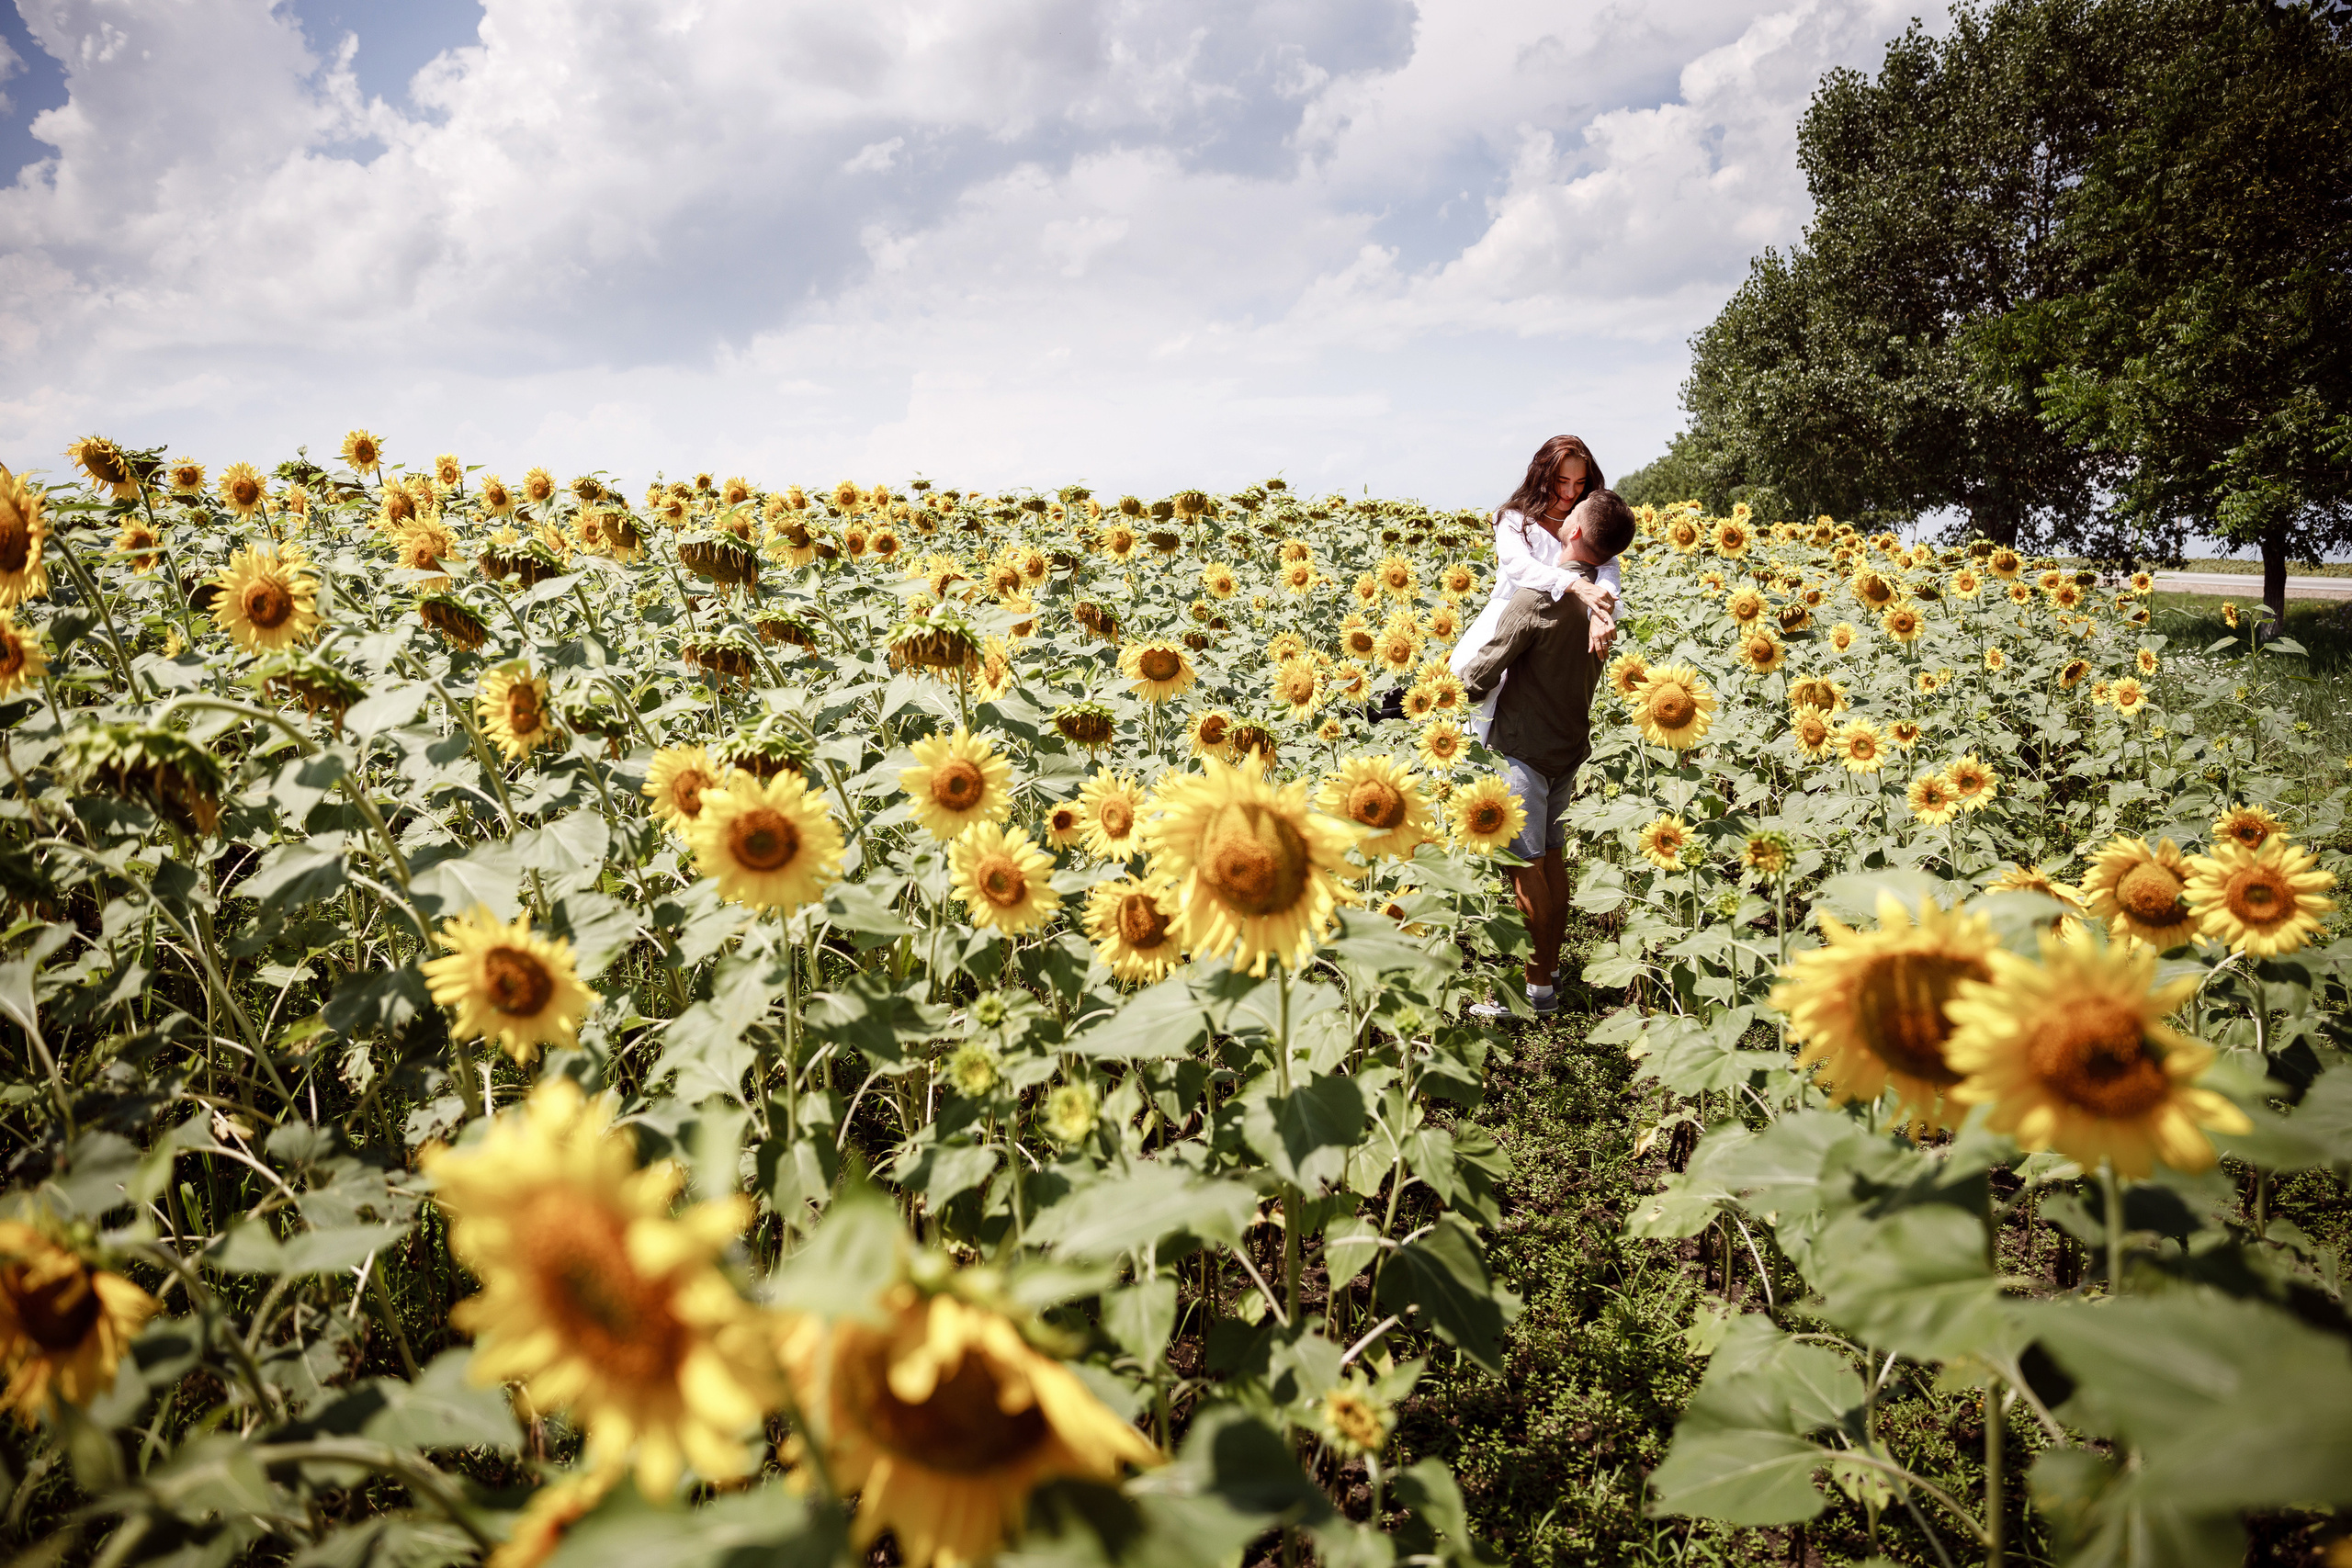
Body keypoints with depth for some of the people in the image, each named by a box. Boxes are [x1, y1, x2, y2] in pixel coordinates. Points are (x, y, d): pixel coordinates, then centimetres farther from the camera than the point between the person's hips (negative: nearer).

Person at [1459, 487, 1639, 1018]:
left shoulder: (1537, 599, -21)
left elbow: (1482, 673, -16)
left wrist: (1452, 694, 3)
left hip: (1525, 749, -8)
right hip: (1571, 747, 8)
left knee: (1526, 866, -2)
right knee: (1552, 859, 14)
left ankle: (1535, 987, 3)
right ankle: (1550, 970, 23)